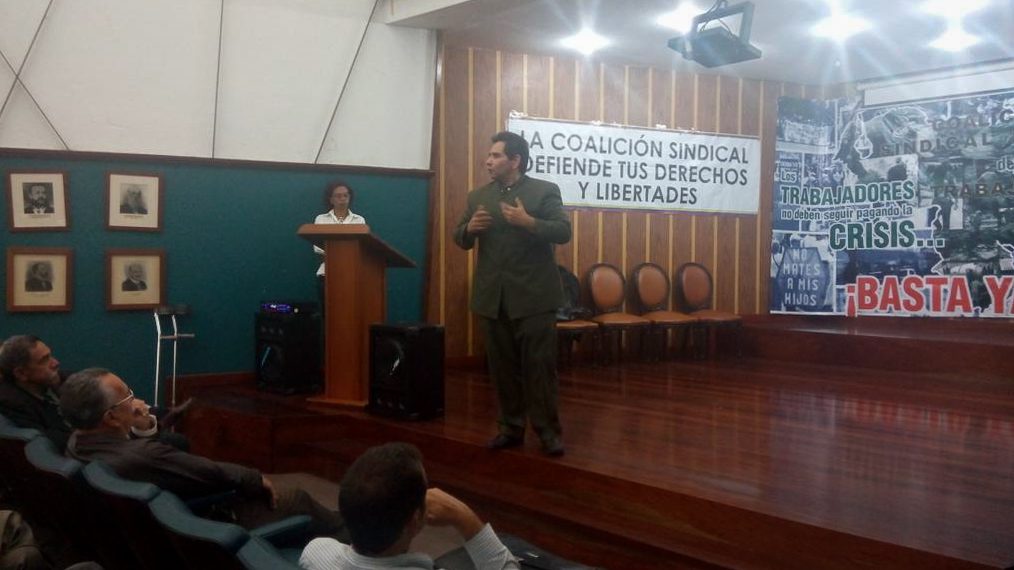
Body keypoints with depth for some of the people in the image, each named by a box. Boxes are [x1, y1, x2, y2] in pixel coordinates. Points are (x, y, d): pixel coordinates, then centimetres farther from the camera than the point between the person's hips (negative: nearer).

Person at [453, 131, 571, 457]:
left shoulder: (545, 191, -2)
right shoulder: (478, 196, 11)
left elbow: (563, 232, -10)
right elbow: (460, 240, 13)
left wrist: (528, 222, -24)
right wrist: (469, 228, -9)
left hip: (533, 295, -4)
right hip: (492, 296, 5)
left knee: (539, 365, -1)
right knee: (502, 366, 10)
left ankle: (548, 431, 8)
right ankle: (511, 428, 20)